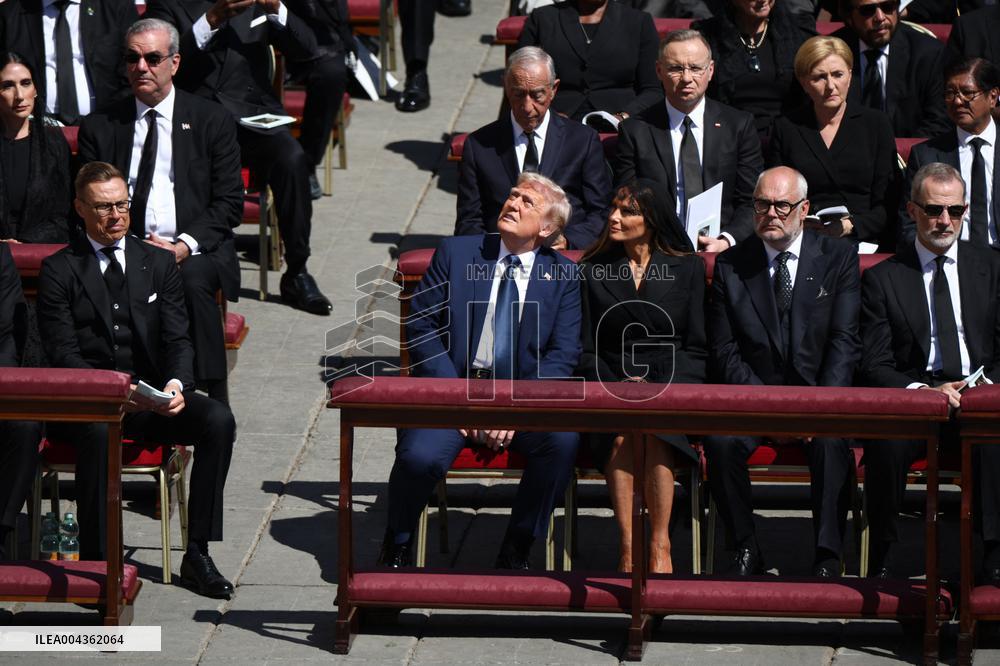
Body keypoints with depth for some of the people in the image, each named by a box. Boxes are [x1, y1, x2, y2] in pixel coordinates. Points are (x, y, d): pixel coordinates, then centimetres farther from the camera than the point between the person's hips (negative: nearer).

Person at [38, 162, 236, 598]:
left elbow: (177, 339, 6)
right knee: (98, 431, -39)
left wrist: (177, 385, -17)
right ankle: (95, 562, -30)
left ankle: (197, 554, -18)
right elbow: (63, 354, -6)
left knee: (218, 421, -23)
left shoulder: (158, 263, 13)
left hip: (153, 395, 4)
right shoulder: (59, 271, 2)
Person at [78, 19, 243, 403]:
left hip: (195, 250, -1)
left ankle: (212, 400, -30)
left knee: (194, 281, -35)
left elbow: (229, 202, 3)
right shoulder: (99, 127, 14)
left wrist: (185, 245, -13)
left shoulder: (212, 121, 9)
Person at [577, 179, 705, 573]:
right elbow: (587, 351, 10)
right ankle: (626, 547, -30)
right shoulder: (594, 271, 12)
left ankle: (660, 549, -28)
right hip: (612, 384, 1)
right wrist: (617, 384, -9)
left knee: (656, 428, -35)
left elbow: (697, 348, 6)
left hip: (673, 384, -1)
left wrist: (659, 388, -10)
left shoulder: (687, 268, 9)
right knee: (620, 433, -33)